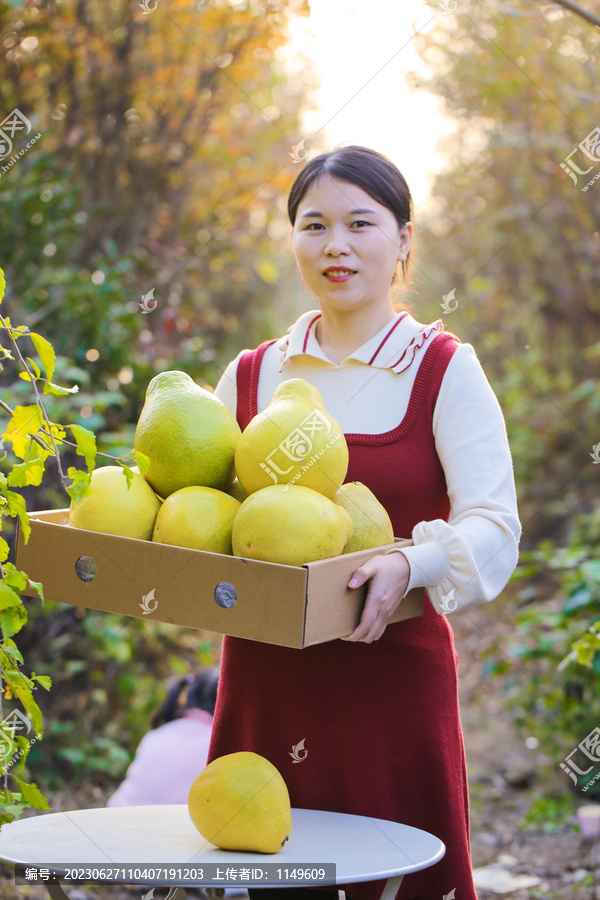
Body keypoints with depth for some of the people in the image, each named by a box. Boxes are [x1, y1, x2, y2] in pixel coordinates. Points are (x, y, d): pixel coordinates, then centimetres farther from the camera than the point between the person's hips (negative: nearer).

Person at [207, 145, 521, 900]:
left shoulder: (445, 370, 0)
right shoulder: (251, 375, 10)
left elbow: (493, 528, -9)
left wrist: (410, 564, -27)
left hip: (391, 676, -3)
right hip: (262, 679, 3)